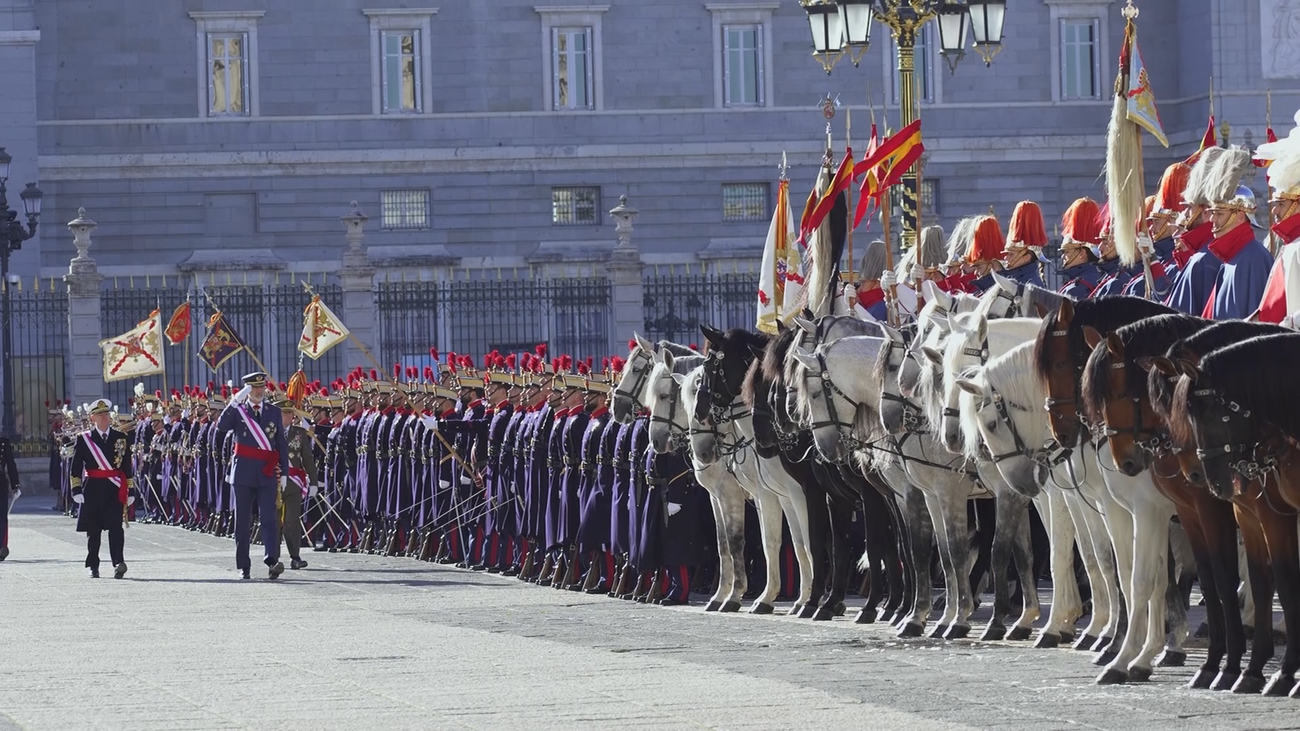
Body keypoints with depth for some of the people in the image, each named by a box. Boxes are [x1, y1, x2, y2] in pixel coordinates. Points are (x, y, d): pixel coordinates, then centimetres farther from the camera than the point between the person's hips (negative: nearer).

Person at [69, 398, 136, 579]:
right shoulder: (84, 439, 4)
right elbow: (75, 467, 2)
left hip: (114, 489, 0)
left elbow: (127, 466, 11)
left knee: (116, 526, -11)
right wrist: (77, 489, -6)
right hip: (92, 488, 0)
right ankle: (93, 566, 13)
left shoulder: (120, 438, 9)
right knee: (93, 529, 5)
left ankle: (118, 563, -19)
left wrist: (131, 490, 8)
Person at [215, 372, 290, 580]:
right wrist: (234, 403, -22)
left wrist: (283, 472, 5)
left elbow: (282, 444, 11)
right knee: (243, 521, 3)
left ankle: (272, 560, -24)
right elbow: (221, 427, -15)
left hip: (267, 473, 0)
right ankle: (243, 567, 8)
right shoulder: (237, 411, 4)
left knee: (269, 518, -11)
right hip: (243, 472, 0)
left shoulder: (274, 412, 10)